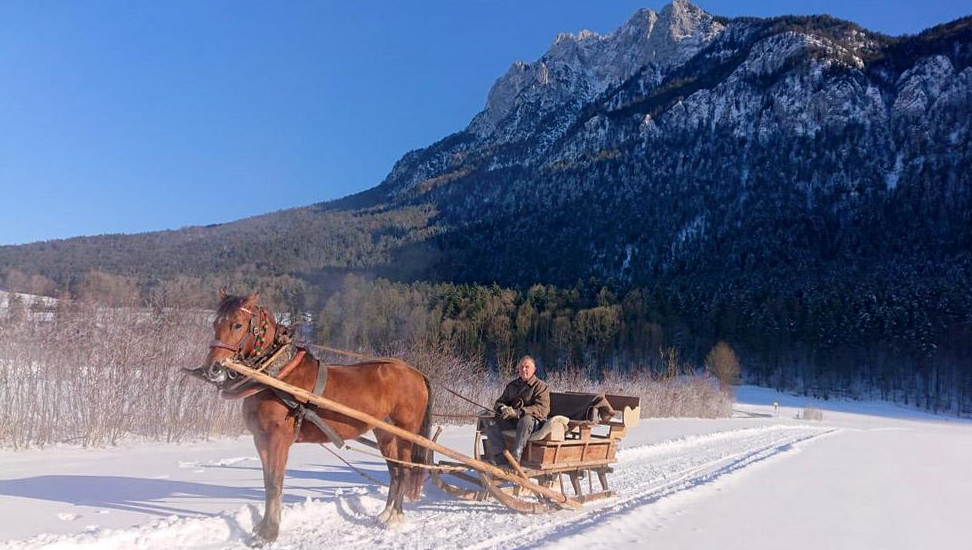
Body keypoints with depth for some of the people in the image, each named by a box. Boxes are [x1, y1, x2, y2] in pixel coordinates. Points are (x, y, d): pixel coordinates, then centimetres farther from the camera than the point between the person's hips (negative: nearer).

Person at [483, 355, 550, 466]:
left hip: (534, 421, -5)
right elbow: (499, 402, 20)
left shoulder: (541, 386, 0)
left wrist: (517, 412, -25)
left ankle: (516, 455, -37)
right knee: (491, 423, -19)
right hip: (512, 420, 5)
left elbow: (542, 409, -14)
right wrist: (503, 408, -8)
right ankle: (500, 456, -25)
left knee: (525, 420, -40)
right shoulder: (512, 385, 19)